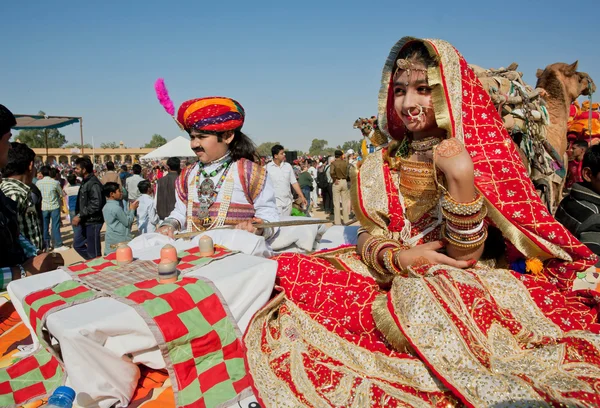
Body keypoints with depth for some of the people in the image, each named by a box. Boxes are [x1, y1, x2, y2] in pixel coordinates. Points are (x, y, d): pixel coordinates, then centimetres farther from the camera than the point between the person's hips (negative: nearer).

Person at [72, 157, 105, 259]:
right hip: (85, 222, 10)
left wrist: (80, 215, -23)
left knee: (94, 252, -1)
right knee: (77, 244, 18)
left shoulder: (93, 184, -19)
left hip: (92, 222, -10)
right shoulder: (85, 182, 12)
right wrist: (78, 216, 14)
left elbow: (96, 205, -27)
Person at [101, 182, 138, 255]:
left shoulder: (106, 207, 11)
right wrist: (132, 209, 1)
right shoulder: (116, 208, -18)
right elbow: (127, 222, -10)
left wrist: (130, 209, 12)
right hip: (119, 241, -9)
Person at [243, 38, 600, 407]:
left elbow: (464, 257, -13)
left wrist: (460, 177, -27)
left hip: (458, 286, -3)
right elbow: (368, 237, 2)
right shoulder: (384, 164, 7)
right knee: (295, 275, -16)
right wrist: (400, 257, -20)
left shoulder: (484, 159, -4)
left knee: (420, 299, -37)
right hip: (392, 278, 4)